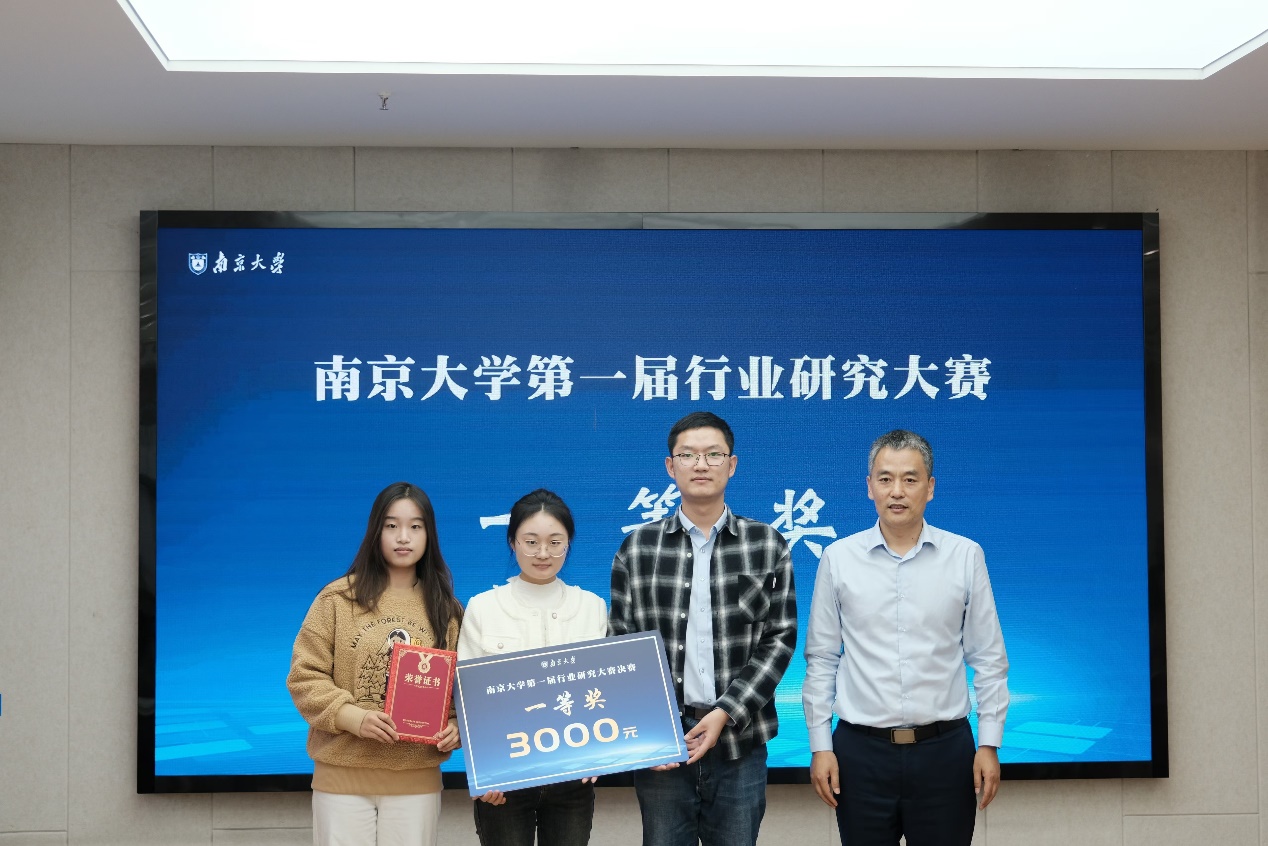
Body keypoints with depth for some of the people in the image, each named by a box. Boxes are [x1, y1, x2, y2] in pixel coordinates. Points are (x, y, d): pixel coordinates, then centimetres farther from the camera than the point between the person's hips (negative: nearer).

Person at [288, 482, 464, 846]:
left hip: (417, 779, 2)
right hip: (343, 775, -2)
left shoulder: (446, 610, 8)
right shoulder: (338, 598, -1)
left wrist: (455, 728, -8)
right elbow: (305, 676, -2)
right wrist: (351, 716, -16)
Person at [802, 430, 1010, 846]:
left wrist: (989, 745, -1)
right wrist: (820, 746, 1)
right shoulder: (838, 558, 1)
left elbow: (989, 659, 3)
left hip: (944, 749, 0)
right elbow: (821, 660, 5)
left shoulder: (966, 556, 0)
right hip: (861, 750, 0)